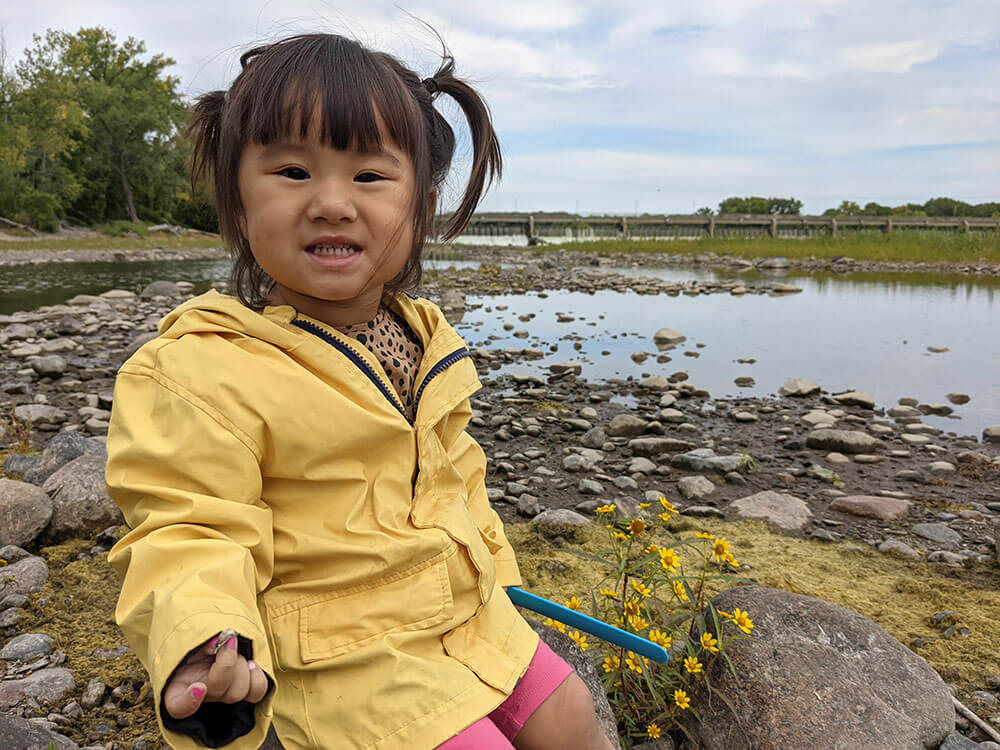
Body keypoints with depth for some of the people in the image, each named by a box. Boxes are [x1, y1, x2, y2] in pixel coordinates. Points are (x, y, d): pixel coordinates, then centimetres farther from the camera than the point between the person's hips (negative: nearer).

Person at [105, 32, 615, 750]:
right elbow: (192, 529, -19)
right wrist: (199, 645, -39)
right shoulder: (200, 371, -22)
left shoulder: (427, 338, 1)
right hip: (346, 660, -6)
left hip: (470, 614, 7)